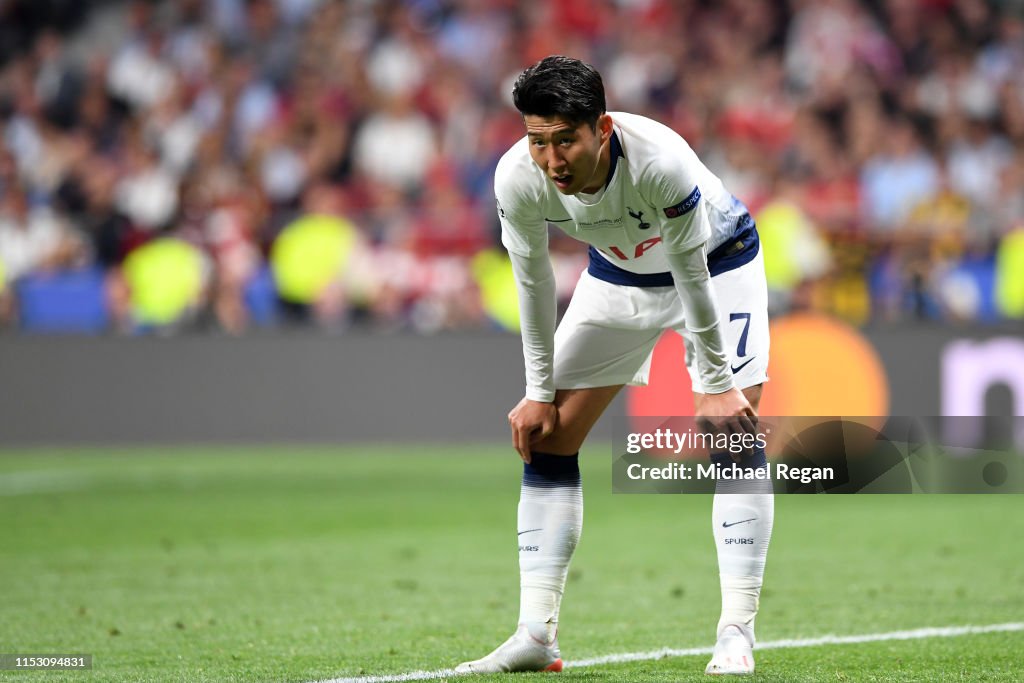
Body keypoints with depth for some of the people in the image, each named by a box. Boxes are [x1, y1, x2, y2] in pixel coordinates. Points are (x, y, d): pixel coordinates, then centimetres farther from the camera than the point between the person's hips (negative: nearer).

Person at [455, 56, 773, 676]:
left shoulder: (661, 162, -41)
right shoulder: (518, 180, -29)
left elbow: (690, 276, -29)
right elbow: (533, 283, -12)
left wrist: (716, 385, -20)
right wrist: (539, 391, -6)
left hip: (717, 264, -4)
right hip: (618, 274, 4)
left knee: (733, 430, -17)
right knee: (545, 436, -4)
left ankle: (737, 636, -16)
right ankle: (536, 635, -2)